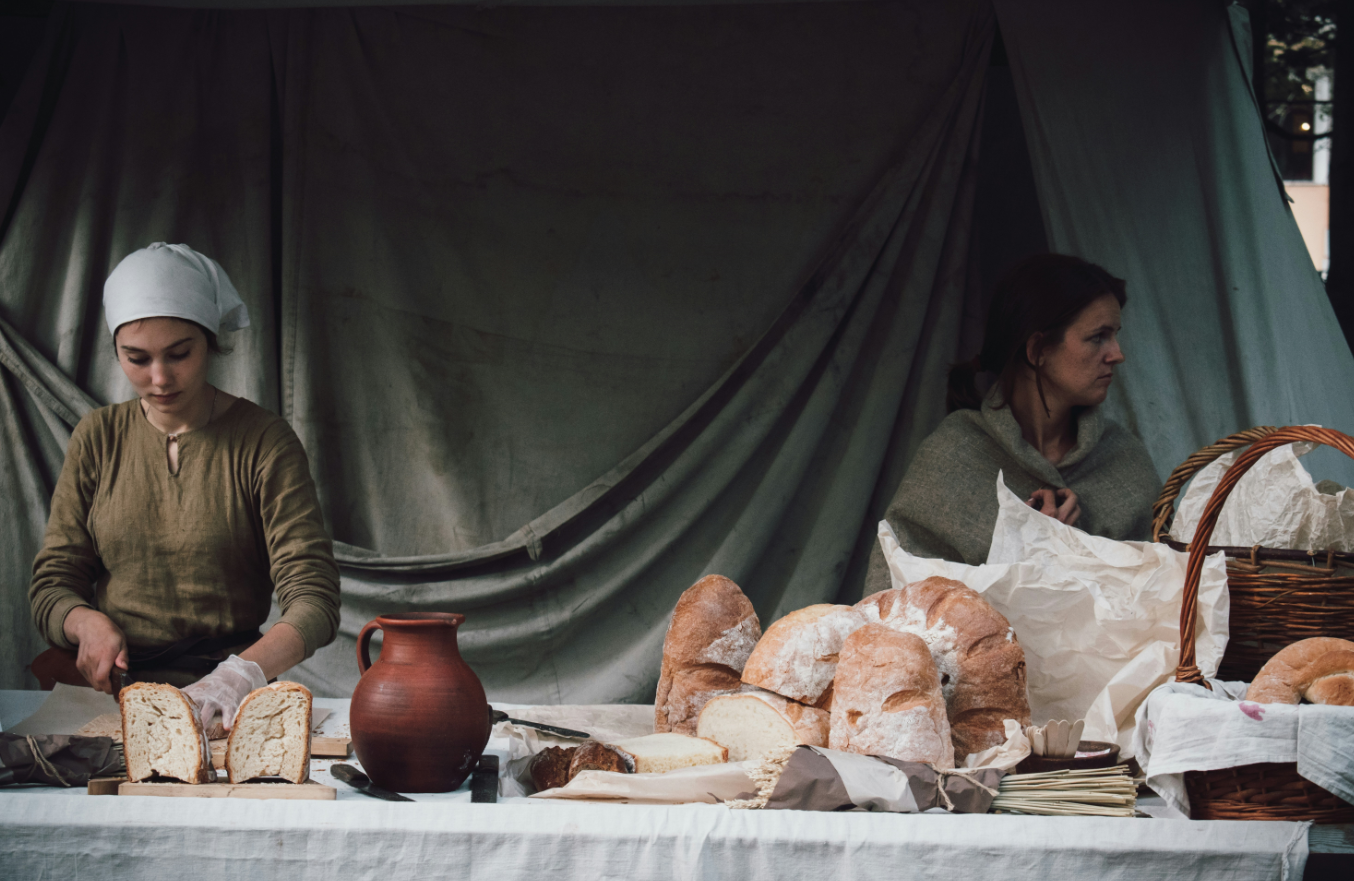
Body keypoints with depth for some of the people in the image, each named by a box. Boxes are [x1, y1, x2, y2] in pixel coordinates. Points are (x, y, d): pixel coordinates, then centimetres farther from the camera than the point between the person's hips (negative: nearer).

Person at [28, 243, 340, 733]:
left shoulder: (264, 442, -1)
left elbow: (314, 600, -10)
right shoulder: (98, 439, 11)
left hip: (220, 692, -2)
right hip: (108, 687, 3)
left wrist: (243, 673, -30)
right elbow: (51, 585, 12)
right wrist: (89, 624, -13)